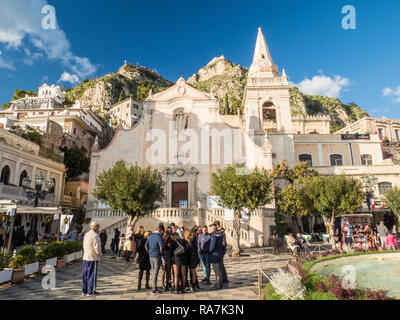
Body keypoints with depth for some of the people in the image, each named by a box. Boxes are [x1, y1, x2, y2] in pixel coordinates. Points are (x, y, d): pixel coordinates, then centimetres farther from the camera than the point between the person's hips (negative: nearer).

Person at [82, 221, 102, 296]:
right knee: (92, 274, -1)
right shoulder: (95, 235, -16)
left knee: (85, 274, 12)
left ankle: (84, 290, 19)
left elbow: (84, 245, 16)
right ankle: (91, 291, 4)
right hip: (93, 257, -8)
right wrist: (99, 254, -4)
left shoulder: (86, 234, 11)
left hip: (85, 257, 8)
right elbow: (96, 246, -19)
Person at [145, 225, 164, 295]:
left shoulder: (150, 236, 7)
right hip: (157, 256, -7)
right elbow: (161, 246, -25)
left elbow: (146, 246, 11)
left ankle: (155, 288, 24)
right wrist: (161, 254, -9)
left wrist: (149, 252, 14)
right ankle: (154, 289, 5)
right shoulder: (159, 237, -16)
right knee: (155, 273, 0)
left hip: (151, 256, 7)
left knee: (153, 273, 15)